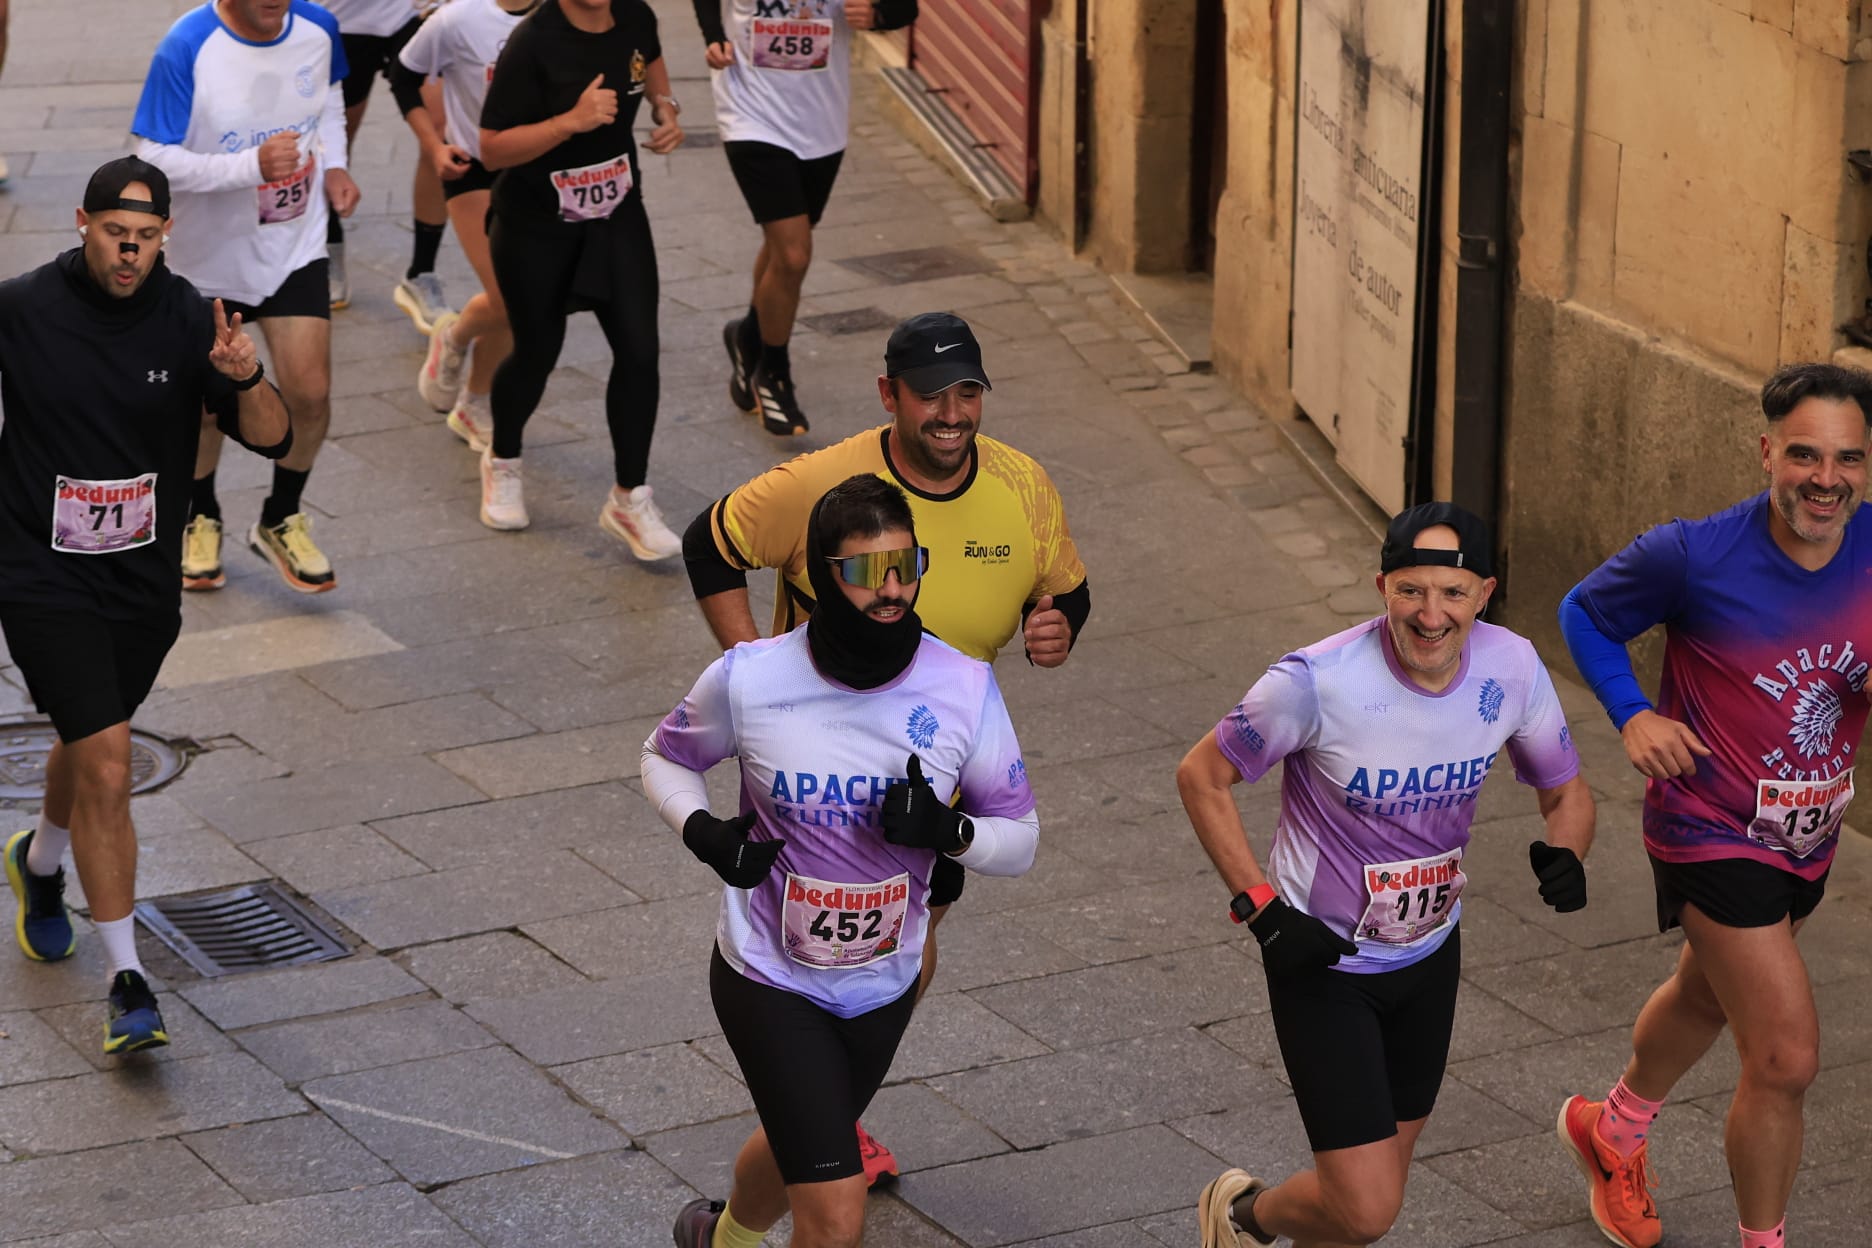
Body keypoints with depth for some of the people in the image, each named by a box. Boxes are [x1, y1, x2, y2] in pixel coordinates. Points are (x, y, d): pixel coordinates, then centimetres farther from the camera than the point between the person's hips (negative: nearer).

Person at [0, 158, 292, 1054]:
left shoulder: (188, 320, -7)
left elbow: (271, 441, -9)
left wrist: (247, 378, -28)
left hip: (144, 581, 4)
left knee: (89, 743, 24)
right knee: (107, 764, -14)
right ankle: (128, 984, -8)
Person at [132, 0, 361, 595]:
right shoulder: (186, 49, -26)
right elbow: (154, 158, -25)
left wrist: (333, 164, -1)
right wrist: (252, 166, -37)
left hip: (295, 250, 3)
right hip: (209, 257, -3)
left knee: (310, 391, -4)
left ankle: (281, 520, 22)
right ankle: (200, 517, 39)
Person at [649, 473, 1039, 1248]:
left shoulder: (964, 689, -14)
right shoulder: (748, 680, -19)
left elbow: (1020, 838, -4)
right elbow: (667, 757, 2)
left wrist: (949, 829, -26)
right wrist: (703, 831, -18)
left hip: (884, 987, 4)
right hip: (770, 981, -4)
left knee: (796, 1149, 30)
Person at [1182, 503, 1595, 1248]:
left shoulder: (1511, 668, -13)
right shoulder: (1319, 681, -27)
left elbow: (1566, 793, 3)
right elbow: (1201, 775, -13)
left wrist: (1564, 855, -20)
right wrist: (1259, 906, -18)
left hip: (1431, 954, 5)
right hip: (1322, 957, -5)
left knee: (1379, 1179, 18)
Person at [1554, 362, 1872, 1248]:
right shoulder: (1696, 557, -22)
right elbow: (1585, 612, -4)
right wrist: (1631, 715, -17)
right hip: (1713, 833, -6)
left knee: (1708, 997, 29)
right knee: (1785, 1057, -10)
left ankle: (1611, 1132, 57)